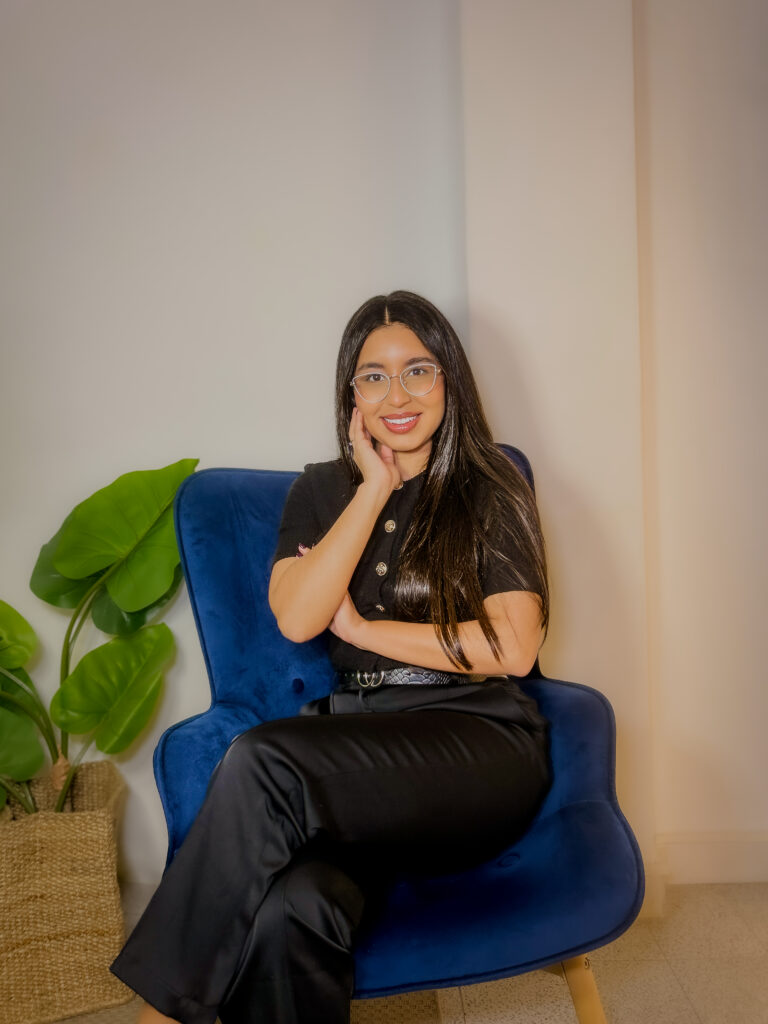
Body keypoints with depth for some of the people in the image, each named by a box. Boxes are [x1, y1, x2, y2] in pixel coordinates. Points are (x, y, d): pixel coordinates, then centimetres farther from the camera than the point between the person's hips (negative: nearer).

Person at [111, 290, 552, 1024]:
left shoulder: (492, 487, 6)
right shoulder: (322, 490, 15)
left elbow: (514, 647, -3)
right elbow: (295, 618, -3)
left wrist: (365, 629, -2)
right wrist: (377, 486, -2)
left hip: (477, 742, -2)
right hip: (357, 752, 2)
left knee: (263, 762, -30)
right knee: (288, 912, -33)